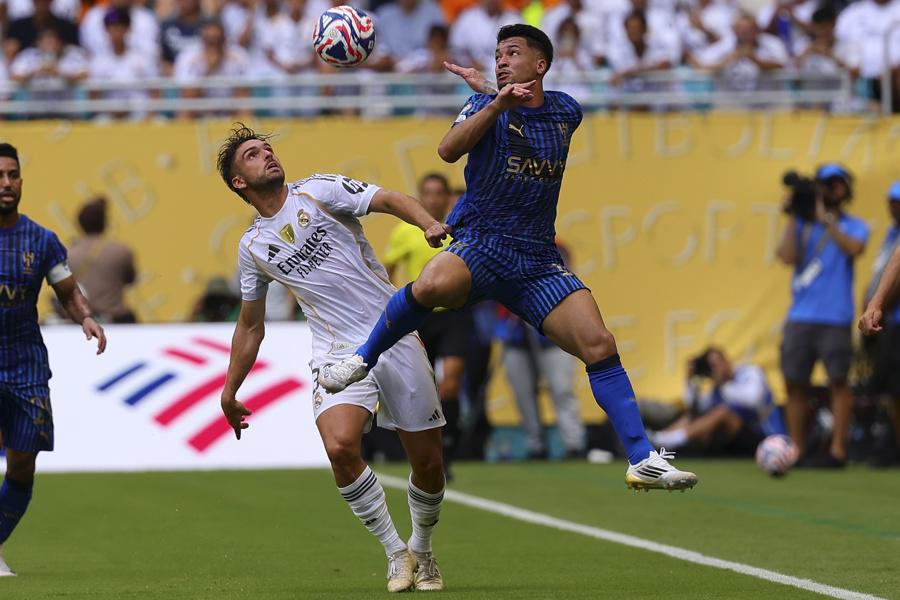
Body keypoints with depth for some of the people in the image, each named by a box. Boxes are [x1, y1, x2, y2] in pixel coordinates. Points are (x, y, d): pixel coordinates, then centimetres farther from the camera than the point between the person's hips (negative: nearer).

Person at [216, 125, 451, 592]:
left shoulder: (318, 192, 2)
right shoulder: (252, 247, 11)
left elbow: (390, 201, -10)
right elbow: (251, 326, 22)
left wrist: (429, 224, -30)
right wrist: (229, 393, 23)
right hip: (337, 355, 1)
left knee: (428, 463, 0)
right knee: (340, 447, -26)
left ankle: (421, 551, 28)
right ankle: (396, 554, -9)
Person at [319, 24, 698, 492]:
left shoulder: (566, 112, 12)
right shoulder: (487, 106, 3)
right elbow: (449, 150, -15)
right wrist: (496, 101, -27)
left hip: (537, 260, 3)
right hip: (480, 243, -3)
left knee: (599, 346, -12)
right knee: (434, 284, -37)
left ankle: (642, 461, -7)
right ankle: (364, 358, -14)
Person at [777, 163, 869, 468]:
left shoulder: (854, 226, 7)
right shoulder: (801, 225, 14)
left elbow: (854, 248, -15)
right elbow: (788, 257, -3)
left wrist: (827, 220, -14)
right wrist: (793, 217, -2)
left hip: (835, 317, -3)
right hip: (800, 315, 3)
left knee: (838, 381, -6)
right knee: (794, 383, 2)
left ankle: (838, 451, -4)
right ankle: (797, 451, 8)